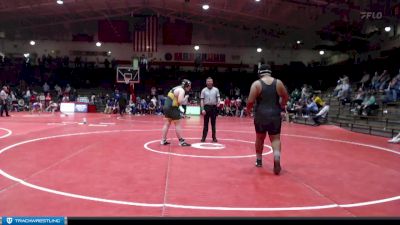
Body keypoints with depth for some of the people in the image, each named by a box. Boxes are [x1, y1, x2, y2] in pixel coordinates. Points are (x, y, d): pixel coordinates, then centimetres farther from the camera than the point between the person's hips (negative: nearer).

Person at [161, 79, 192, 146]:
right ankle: (181, 141, 3)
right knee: (178, 124, -2)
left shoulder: (176, 88, 20)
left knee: (167, 123, 13)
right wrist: (185, 98, -4)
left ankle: (163, 140, 17)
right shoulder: (182, 90, -10)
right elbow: (180, 101, -20)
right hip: (172, 108, -9)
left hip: (166, 106, 9)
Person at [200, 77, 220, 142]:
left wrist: (218, 103, -17)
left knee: (213, 123, 5)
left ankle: (214, 137, 10)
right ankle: (203, 137, 7)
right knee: (205, 123, 2)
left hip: (214, 107, 1)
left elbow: (218, 98, 5)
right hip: (206, 107, -1)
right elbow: (202, 100, 1)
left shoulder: (216, 90, 6)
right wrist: (202, 109, -8)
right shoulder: (204, 90, 4)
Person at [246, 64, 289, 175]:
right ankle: (277, 158, -20)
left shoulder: (256, 84, -7)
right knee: (275, 138, 5)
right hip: (275, 115, 1)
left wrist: (248, 109, 8)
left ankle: (259, 160, 30)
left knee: (259, 138, 17)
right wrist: (282, 108, 28)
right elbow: (286, 97, 11)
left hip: (261, 115, -1)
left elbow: (250, 101, -12)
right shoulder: (278, 82, 1)